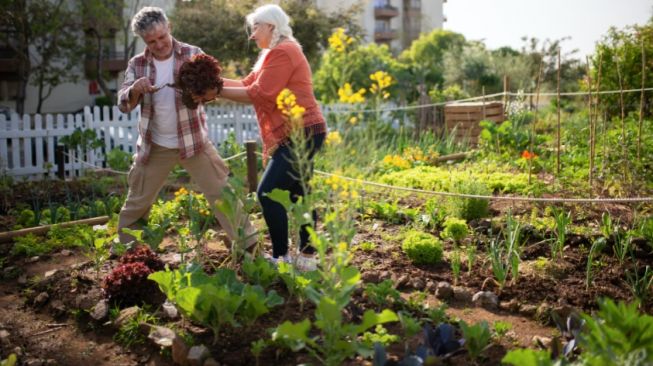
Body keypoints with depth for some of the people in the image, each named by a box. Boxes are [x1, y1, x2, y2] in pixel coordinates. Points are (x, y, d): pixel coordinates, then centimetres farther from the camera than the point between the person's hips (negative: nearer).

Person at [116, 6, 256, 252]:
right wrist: (135, 89, -26)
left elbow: (211, 87, -8)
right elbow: (123, 104, -3)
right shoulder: (137, 64, 0)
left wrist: (208, 87, -33)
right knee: (137, 201, 12)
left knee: (222, 192, -1)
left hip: (193, 141, -2)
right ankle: (123, 248, 31)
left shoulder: (192, 54, -5)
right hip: (154, 146, 2)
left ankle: (247, 243, 7)